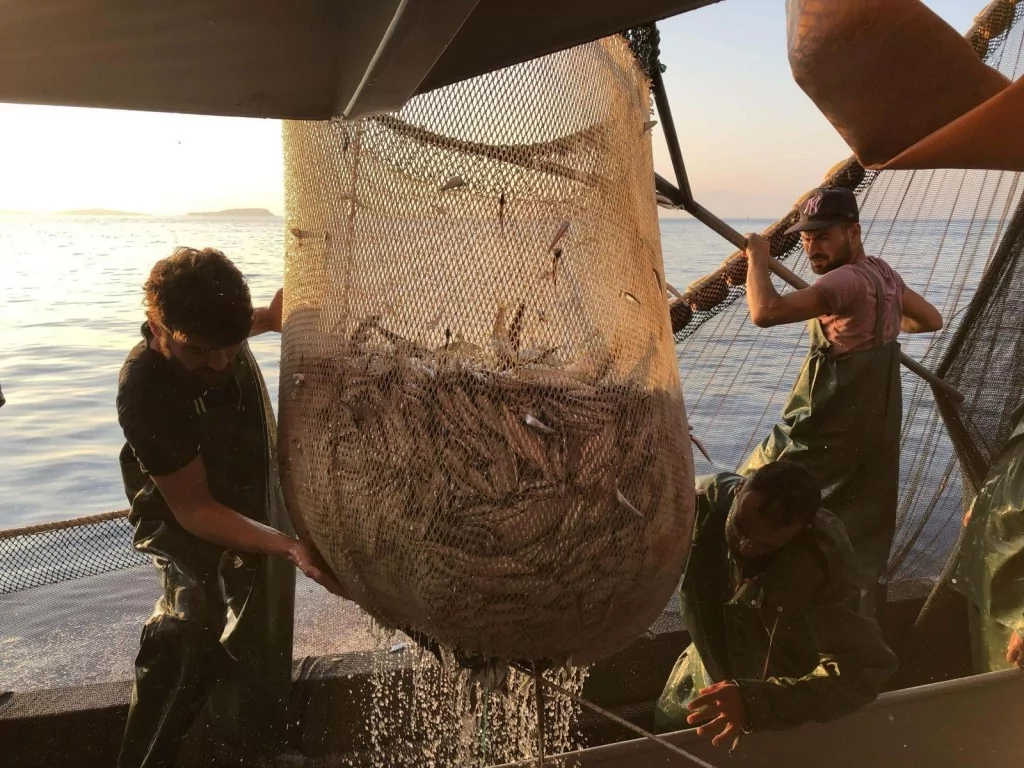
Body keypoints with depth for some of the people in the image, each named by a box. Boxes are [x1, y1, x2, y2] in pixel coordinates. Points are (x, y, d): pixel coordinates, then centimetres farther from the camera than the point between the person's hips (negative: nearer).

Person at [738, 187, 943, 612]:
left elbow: (765, 312, -34)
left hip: (830, 430, -9)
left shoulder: (846, 280, -21)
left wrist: (757, 257, -19)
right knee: (864, 537, 15)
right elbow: (932, 319, 24)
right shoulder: (884, 273, 8)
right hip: (875, 426, 9)